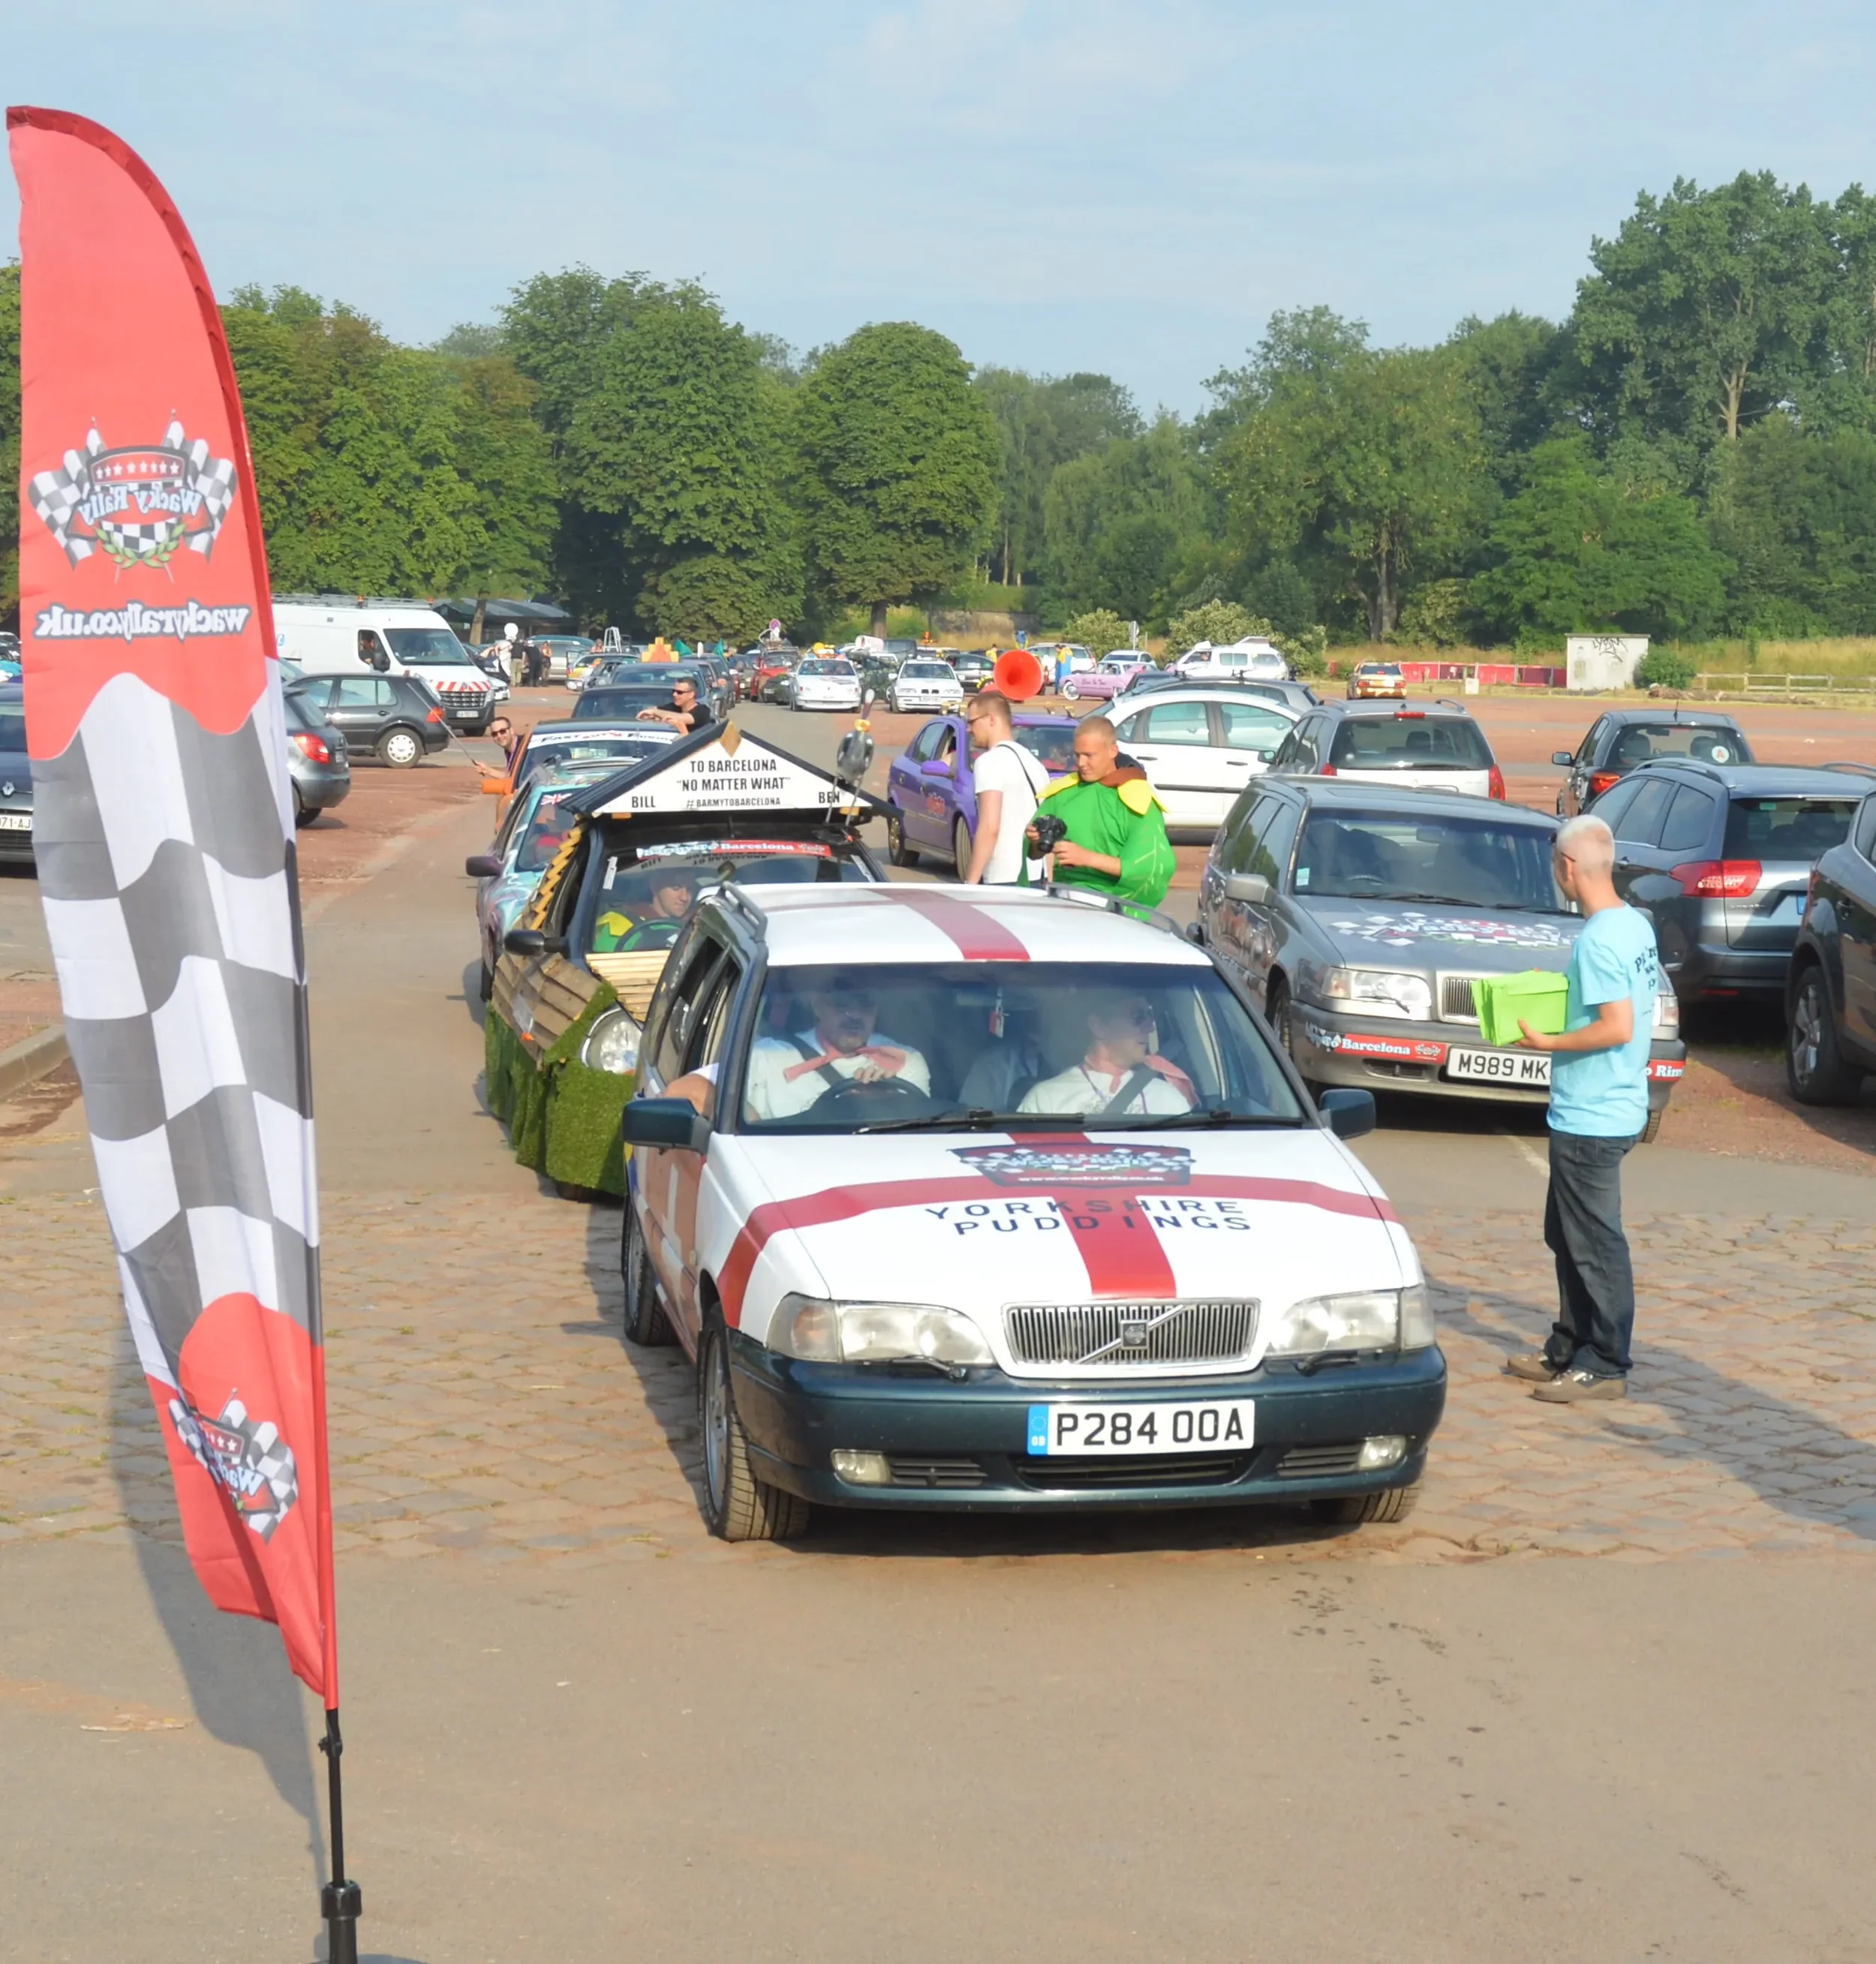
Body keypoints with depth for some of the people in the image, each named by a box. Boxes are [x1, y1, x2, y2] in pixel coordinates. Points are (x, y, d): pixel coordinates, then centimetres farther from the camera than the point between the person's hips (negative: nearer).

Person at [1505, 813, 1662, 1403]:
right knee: (1566, 1234, 19)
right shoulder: (1636, 925, 8)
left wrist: (1546, 1042, -16)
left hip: (1590, 1116, -10)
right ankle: (1569, 1347, 28)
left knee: (1595, 1242, -2)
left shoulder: (1598, 939, -21)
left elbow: (1617, 1027, -26)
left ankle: (1605, 1365, 5)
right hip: (1615, 1106, 10)